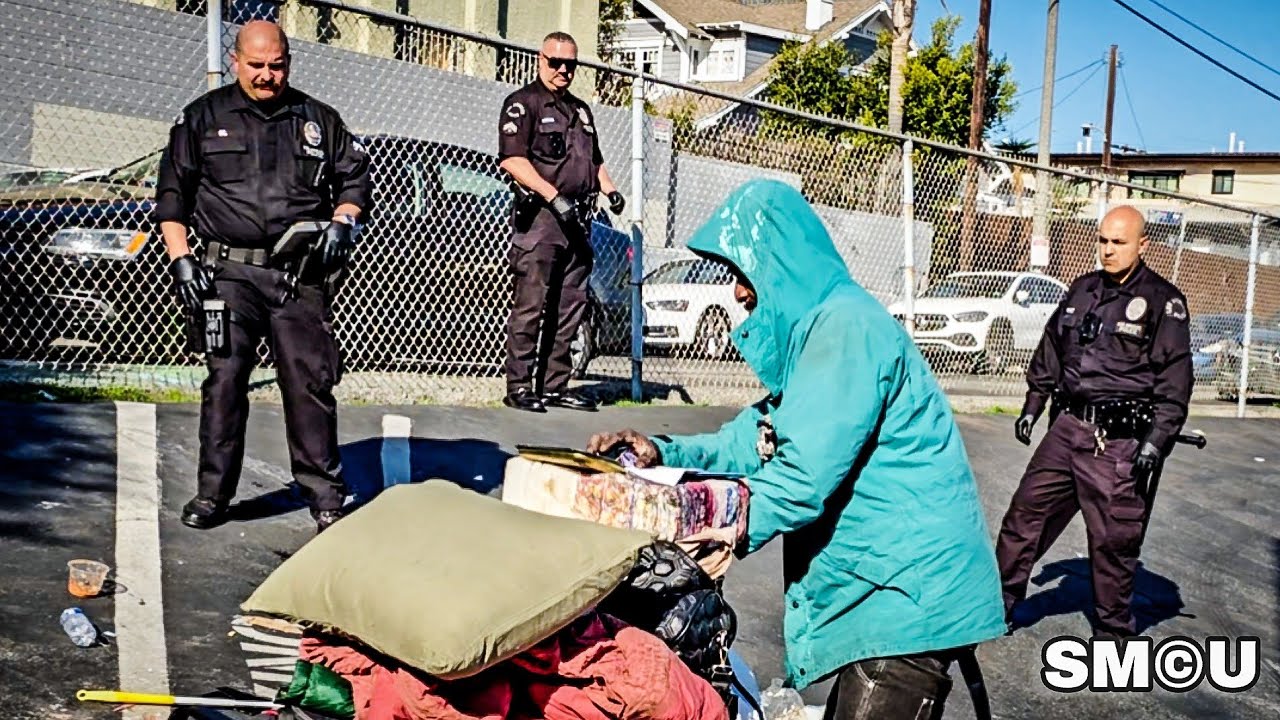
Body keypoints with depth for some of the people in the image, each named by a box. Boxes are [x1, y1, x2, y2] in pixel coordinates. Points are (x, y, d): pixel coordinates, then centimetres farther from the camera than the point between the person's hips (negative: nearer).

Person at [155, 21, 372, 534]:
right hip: (230, 272, 0)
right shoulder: (203, 117, 11)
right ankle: (212, 493, 8)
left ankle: (325, 494, 6)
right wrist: (180, 258, 0)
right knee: (224, 380, -3)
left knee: (310, 381, -2)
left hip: (301, 275, 1)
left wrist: (342, 221, 1)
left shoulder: (319, 119, 14)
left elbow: (356, 177, 20)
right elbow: (172, 192, 10)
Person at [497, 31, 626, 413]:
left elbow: (594, 159, 33)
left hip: (577, 220, 8)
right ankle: (519, 387, -4)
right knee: (531, 306, -8)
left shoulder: (580, 110, 23)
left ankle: (555, 385, 13)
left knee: (570, 307, 7)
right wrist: (553, 195, -20)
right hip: (539, 215, -7)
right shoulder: (523, 103, -1)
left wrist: (609, 189, 13)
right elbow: (512, 159, -13)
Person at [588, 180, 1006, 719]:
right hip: (883, 588, 10)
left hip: (908, 597, -10)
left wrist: (722, 534, -22)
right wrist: (665, 453, 4)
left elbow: (808, 470, -26)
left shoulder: (844, 324, -18)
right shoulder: (810, 330, 17)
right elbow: (758, 441, 15)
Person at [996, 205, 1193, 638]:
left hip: (1121, 443, -6)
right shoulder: (1083, 290, 12)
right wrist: (1032, 406, 18)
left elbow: (1175, 378, -9)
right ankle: (999, 603, 20)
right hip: (1068, 428, 6)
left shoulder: (1162, 301, -6)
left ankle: (1113, 630, 21)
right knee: (1026, 512, 8)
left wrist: (1157, 439, -16)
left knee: (1114, 538, 4)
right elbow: (1051, 350, 21)